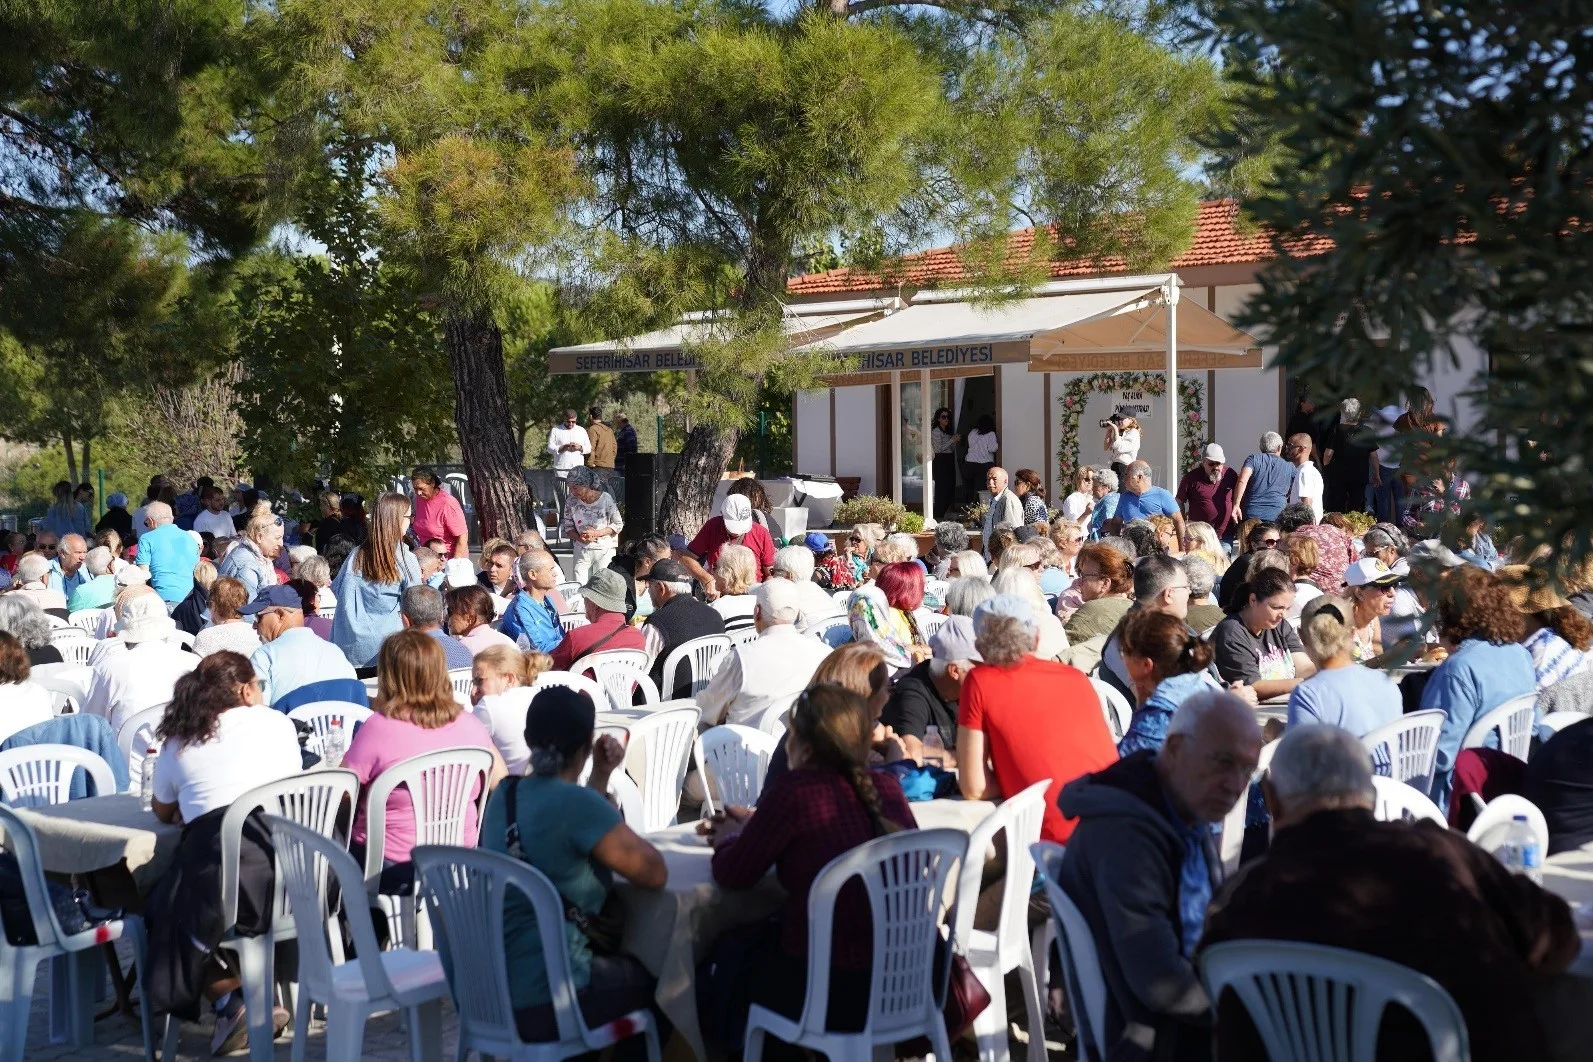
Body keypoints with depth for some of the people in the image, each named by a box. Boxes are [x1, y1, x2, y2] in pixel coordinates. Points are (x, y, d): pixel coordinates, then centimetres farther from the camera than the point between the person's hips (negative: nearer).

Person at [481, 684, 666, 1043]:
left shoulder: (504, 795, 6)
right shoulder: (576, 800, -19)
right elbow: (654, 874, -13)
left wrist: (601, 775, 12)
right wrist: (621, 833, 4)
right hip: (541, 1002, -8)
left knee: (627, 962, 32)